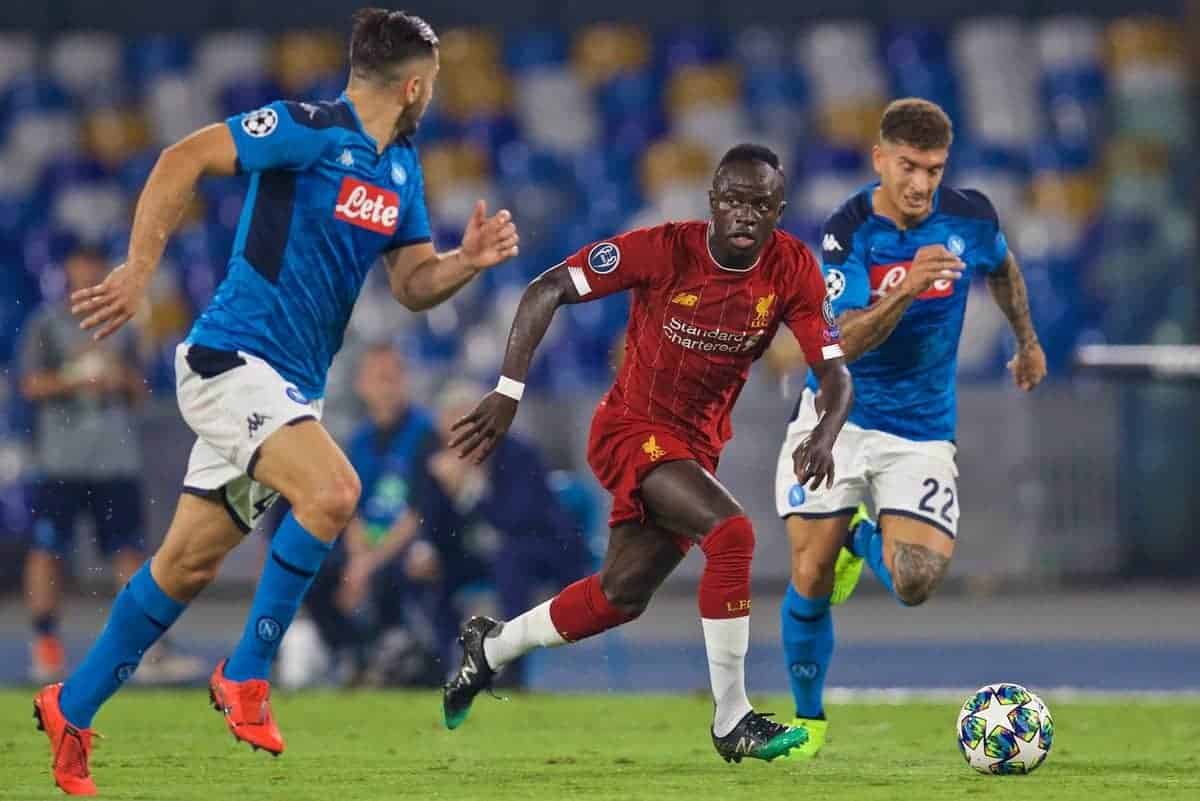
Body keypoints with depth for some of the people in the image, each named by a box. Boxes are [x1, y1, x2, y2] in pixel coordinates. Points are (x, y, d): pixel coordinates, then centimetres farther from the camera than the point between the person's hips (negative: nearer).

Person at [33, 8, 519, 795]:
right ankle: (247, 672, -14)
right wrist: (140, 269, -21)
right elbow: (184, 160, -16)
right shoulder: (308, 131, -14)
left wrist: (467, 261, -4)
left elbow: (414, 285, 16)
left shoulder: (400, 169, 12)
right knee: (332, 490, -28)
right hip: (233, 358, -9)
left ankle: (72, 708, 24)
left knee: (189, 565, 11)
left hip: (290, 387, 9)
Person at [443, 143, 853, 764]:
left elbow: (833, 369, -9)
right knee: (731, 533, -28)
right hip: (631, 429, -6)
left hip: (696, 447, 6)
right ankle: (732, 721, -20)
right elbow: (546, 291, -17)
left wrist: (825, 433, -32)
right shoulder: (664, 249, -21)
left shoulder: (792, 270, -11)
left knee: (621, 596, 15)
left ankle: (490, 647, 41)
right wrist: (508, 392, -24)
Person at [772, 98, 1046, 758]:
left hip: (921, 433, 2)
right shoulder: (847, 233, -16)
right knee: (810, 581, -6)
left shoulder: (970, 217, -7)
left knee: (915, 584, -17)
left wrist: (1028, 342, 31)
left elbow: (1002, 269, 18)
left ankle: (864, 539, 20)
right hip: (838, 422, -2)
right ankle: (808, 716, 20)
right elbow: (845, 343, -27)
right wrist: (905, 290, -42)